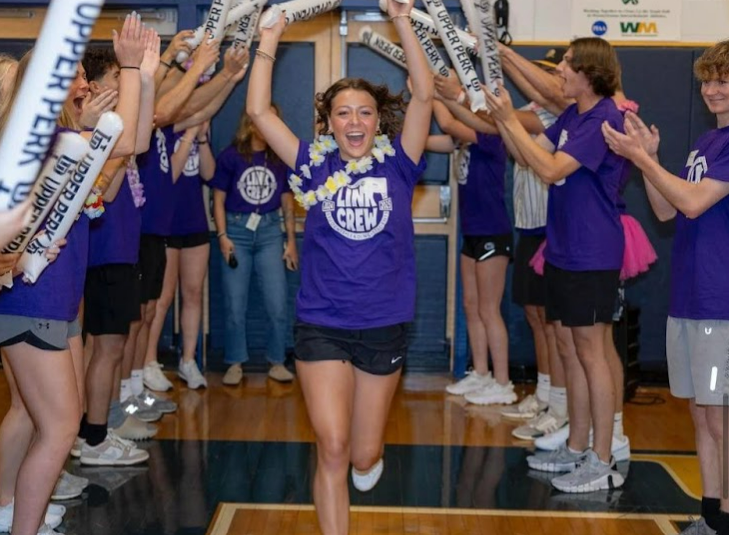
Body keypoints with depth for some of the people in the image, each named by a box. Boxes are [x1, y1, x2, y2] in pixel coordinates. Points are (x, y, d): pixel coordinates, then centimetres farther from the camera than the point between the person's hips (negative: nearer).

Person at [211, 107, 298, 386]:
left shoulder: (280, 159, 5)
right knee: (235, 305, 3)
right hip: (237, 229, -2)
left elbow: (287, 201, 10)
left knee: (278, 305, -1)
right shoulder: (231, 156, -2)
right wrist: (223, 236, -8)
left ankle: (277, 362, 13)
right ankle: (235, 363, 16)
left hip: (269, 230, 2)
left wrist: (291, 240, 8)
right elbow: (218, 199, 0)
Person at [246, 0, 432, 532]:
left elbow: (424, 95, -11)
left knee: (364, 455, 12)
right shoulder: (316, 165, 0)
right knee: (332, 448, -10)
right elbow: (259, 111, -5)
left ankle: (369, 453, 49)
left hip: (384, 326, 1)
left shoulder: (396, 164, -1)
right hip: (321, 325, -1)